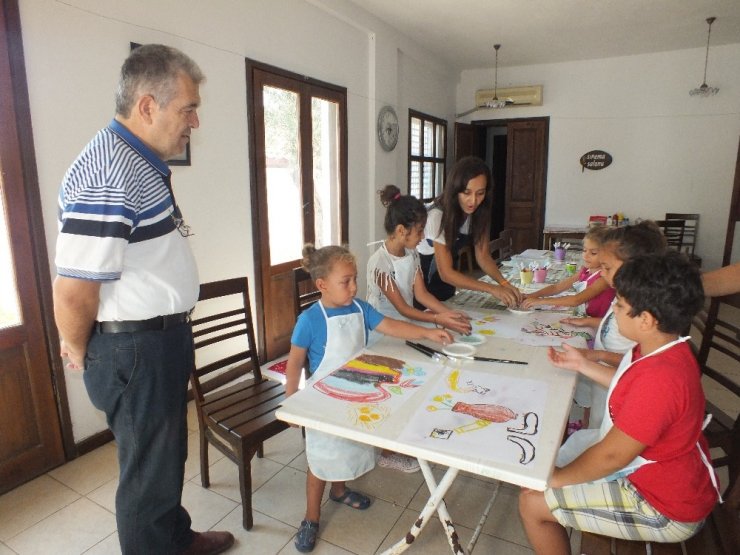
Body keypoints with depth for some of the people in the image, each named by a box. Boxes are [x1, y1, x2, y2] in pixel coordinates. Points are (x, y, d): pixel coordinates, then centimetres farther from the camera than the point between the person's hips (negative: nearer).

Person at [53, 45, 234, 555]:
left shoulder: (143, 164, 9)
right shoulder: (108, 178, -24)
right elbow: (73, 294, -23)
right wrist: (82, 355, -4)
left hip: (164, 341, 10)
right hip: (135, 352, -10)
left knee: (168, 454, 26)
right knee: (149, 472, 11)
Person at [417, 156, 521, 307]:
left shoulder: (479, 212, -13)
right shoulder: (438, 215, -31)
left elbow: (482, 255, -11)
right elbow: (446, 273, -32)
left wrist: (503, 282, -29)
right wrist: (492, 289, -39)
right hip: (422, 275, -5)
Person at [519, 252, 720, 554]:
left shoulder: (659, 378, -37)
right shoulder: (666, 351, -6)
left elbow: (612, 456, -28)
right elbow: (631, 389, 14)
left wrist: (555, 478, -14)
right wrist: (583, 365, 8)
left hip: (666, 508, -9)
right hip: (667, 476, 10)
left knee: (532, 502, -8)